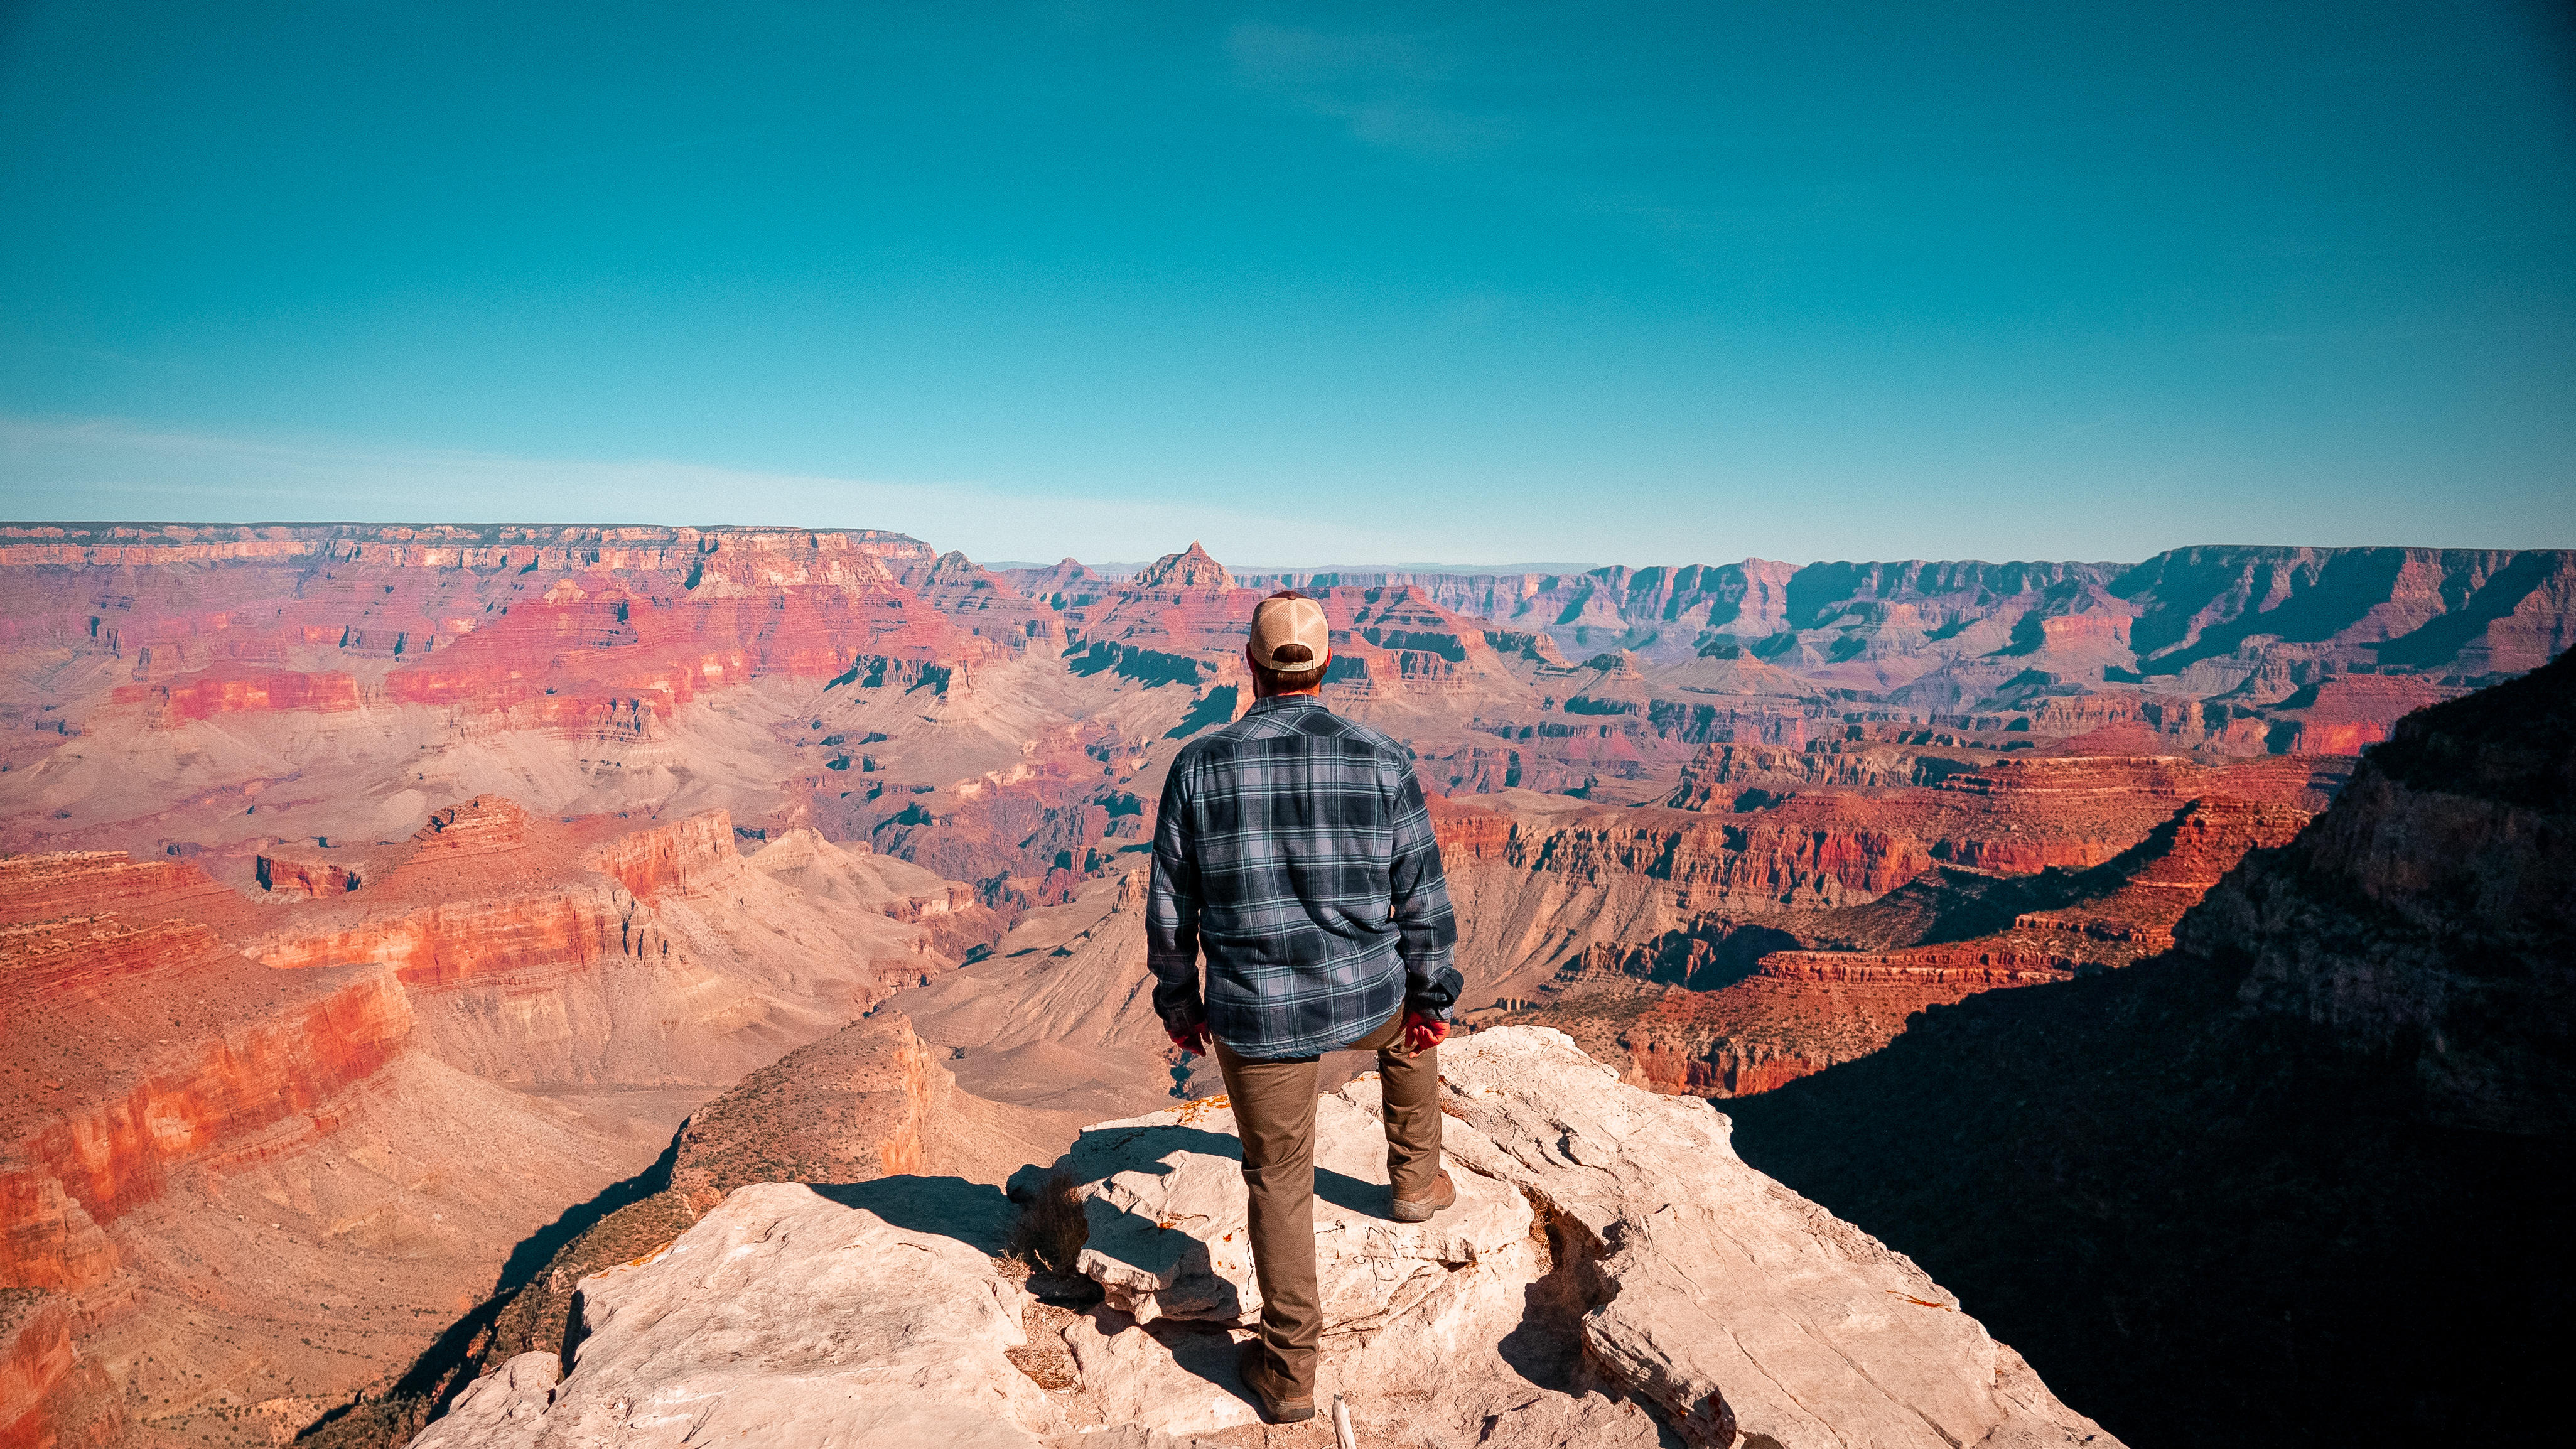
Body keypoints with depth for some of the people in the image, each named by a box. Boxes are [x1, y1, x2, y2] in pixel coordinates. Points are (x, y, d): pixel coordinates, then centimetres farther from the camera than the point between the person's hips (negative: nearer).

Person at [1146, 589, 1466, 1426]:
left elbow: (1170, 907, -2)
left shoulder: (1199, 767, -10)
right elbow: (1423, 901, -5)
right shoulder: (1381, 762, -12)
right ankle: (1415, 1179, 48)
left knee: (1278, 1179, 18)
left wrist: (1178, 1001, 13)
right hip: (1366, 1002, 1)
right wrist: (1433, 1000, 9)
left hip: (1254, 1016, 0)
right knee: (1412, 1014, 37)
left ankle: (1290, 1369, 31)